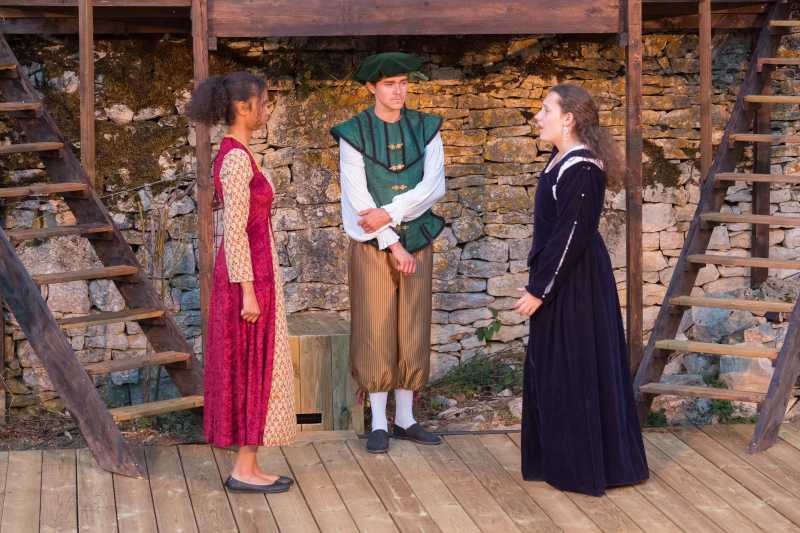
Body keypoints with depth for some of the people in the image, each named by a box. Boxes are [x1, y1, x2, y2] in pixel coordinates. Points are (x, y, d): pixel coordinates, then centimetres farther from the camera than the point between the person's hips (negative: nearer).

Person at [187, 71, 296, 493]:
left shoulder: (233, 154, 13)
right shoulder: (237, 158, -18)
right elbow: (235, 231, -21)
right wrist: (248, 292, -20)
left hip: (248, 274, 10)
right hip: (248, 276, -10)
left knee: (252, 371, 12)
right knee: (253, 372, -2)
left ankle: (247, 468, 17)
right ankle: (244, 471, 5)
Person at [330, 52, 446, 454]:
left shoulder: (425, 129, 3)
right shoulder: (353, 133, -5)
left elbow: (434, 186, -7)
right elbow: (358, 197, -11)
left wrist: (390, 213, -18)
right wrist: (391, 244, -14)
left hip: (417, 242, 3)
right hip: (373, 245, -3)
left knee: (413, 331, 6)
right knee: (376, 332, 0)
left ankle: (405, 419, 15)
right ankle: (378, 424, 8)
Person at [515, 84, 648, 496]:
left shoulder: (581, 168, -20)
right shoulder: (563, 160, 10)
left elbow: (570, 237, -22)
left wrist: (538, 289, -19)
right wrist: (539, 283, 17)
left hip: (575, 286, -10)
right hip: (561, 281, 10)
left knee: (574, 369, -1)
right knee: (550, 368, 16)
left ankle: (583, 467, 10)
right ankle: (560, 459, 26)